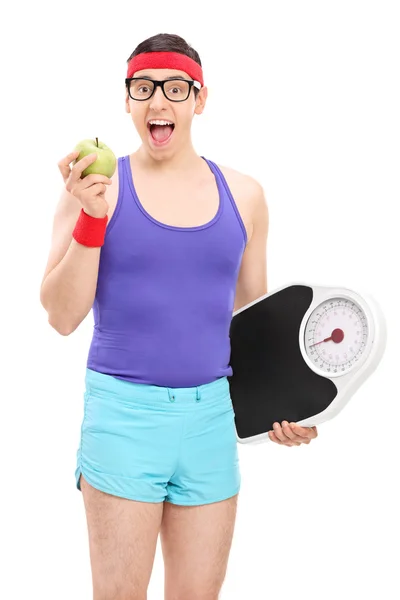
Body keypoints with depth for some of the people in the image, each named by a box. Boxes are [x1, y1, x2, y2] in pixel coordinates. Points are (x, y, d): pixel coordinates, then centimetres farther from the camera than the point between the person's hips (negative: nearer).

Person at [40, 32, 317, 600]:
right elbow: (62, 317, -6)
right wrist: (91, 217, -17)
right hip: (124, 410, -3)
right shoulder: (97, 187, -3)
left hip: (213, 415, 3)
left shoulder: (243, 195, 7)